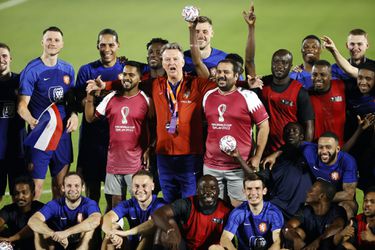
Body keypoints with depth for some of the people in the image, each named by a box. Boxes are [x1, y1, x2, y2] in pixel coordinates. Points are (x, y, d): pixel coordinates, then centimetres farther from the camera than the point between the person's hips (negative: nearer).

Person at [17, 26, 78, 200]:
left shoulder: (67, 70, 10)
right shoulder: (32, 70, -6)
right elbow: (22, 105, -11)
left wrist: (74, 114, 0)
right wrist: (32, 121, -30)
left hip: (63, 134, 5)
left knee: (61, 183, 11)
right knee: (35, 186, -8)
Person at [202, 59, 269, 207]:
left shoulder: (248, 97, -4)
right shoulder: (208, 96, 9)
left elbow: (263, 126, -2)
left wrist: (257, 157, -5)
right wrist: (202, 153, 13)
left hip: (239, 167, -4)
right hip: (211, 166, 4)